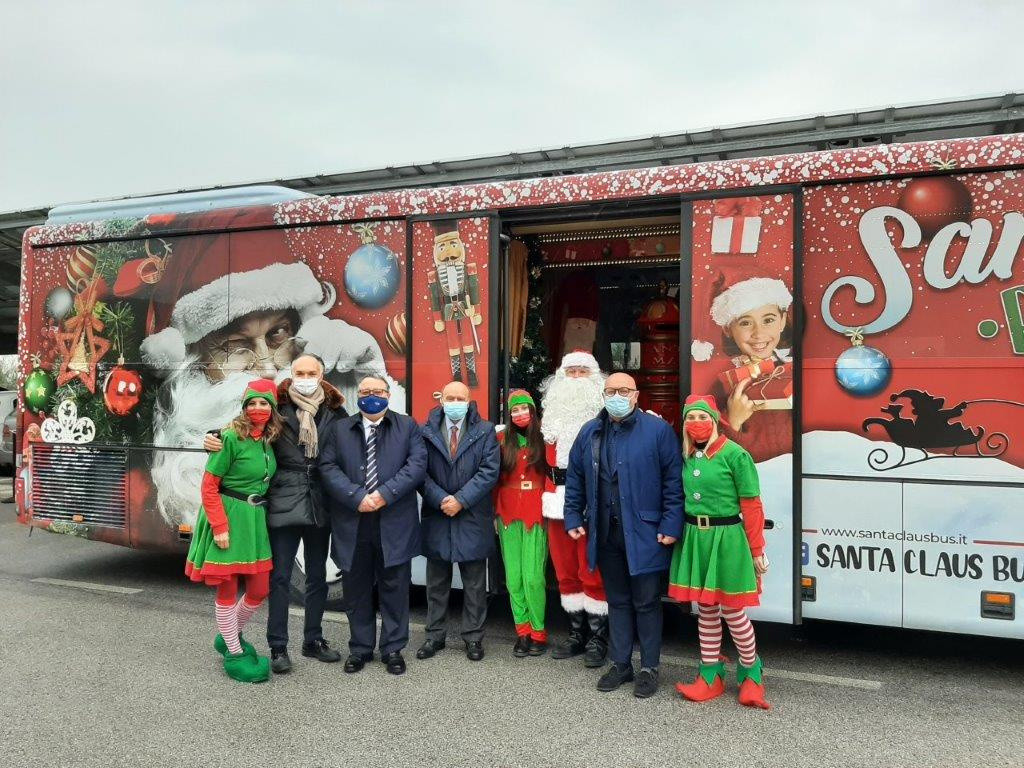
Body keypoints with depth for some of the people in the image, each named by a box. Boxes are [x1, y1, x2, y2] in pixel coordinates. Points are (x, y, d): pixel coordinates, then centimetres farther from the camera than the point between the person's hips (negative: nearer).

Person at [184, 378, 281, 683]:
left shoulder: (268, 440, 6)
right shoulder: (231, 437, -14)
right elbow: (209, 486, -14)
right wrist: (220, 527, -18)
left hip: (255, 519, 7)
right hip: (228, 516, -7)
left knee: (260, 589, 11)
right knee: (228, 590, 4)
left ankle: (230, 636, 36)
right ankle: (234, 655, 19)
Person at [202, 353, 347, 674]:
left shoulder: (333, 411, 3)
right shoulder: (277, 408, -5)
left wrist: (341, 407, -6)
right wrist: (215, 440, -20)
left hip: (319, 507, 3)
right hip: (283, 505, -3)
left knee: (317, 576, 14)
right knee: (280, 578, 3)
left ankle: (313, 640, 29)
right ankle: (278, 647, 14)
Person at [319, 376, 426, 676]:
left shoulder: (407, 426, 7)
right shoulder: (339, 429, 10)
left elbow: (417, 464, -5)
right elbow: (328, 468, 0)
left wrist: (385, 494, -15)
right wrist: (357, 497, -14)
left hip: (394, 524, -1)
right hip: (352, 524, 1)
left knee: (394, 587, 6)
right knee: (356, 589, 10)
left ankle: (393, 648, 19)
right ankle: (360, 648, 24)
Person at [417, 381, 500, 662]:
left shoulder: (485, 431, 0)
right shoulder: (426, 431, 2)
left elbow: (489, 470, -7)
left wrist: (461, 500, -14)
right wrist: (440, 500, -14)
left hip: (473, 517, -1)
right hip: (436, 515, 1)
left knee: (475, 585, 7)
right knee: (437, 583, 12)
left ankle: (473, 637, 18)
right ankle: (435, 635, 23)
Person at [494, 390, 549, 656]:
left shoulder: (543, 440, 2)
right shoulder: (502, 440, 7)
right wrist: (494, 512, 4)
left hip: (535, 514, -2)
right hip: (508, 514, 2)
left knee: (533, 577, -8)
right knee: (513, 577, 3)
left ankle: (538, 633, 5)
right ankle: (523, 632, 13)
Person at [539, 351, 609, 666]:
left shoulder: (603, 413, -4)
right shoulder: (552, 411, 14)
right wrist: (549, 493, 13)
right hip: (558, 501, 6)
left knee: (592, 572, -1)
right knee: (565, 571, 12)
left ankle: (598, 638, 10)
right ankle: (577, 633, 24)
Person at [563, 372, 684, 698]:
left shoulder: (658, 430, -5)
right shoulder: (589, 433, 8)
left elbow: (673, 481, -7)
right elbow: (574, 478, 15)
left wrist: (671, 524, -11)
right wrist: (573, 517, 9)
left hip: (644, 534, -4)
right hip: (605, 534, 4)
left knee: (646, 602, 5)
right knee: (617, 601, 15)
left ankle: (649, 668, 19)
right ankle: (620, 663, 27)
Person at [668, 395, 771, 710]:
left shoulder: (735, 454, -10)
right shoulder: (686, 457, 6)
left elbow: (751, 505, -8)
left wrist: (756, 550, -7)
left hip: (727, 538, -5)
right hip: (694, 538, 5)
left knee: (731, 609, 3)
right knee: (705, 609, 13)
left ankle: (751, 672, 25)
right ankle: (711, 677, 24)